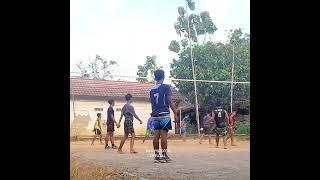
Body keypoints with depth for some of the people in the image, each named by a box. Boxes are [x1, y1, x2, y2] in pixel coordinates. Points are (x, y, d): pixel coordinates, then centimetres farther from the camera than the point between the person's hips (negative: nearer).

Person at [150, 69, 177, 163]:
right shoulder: (166, 87, -5)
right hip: (164, 114, -6)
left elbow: (152, 103, 15)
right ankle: (164, 156, -5)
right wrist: (175, 113, -4)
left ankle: (156, 155, 8)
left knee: (156, 135, 5)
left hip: (155, 115, 6)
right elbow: (169, 101, -9)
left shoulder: (152, 90, 13)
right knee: (164, 134, -6)